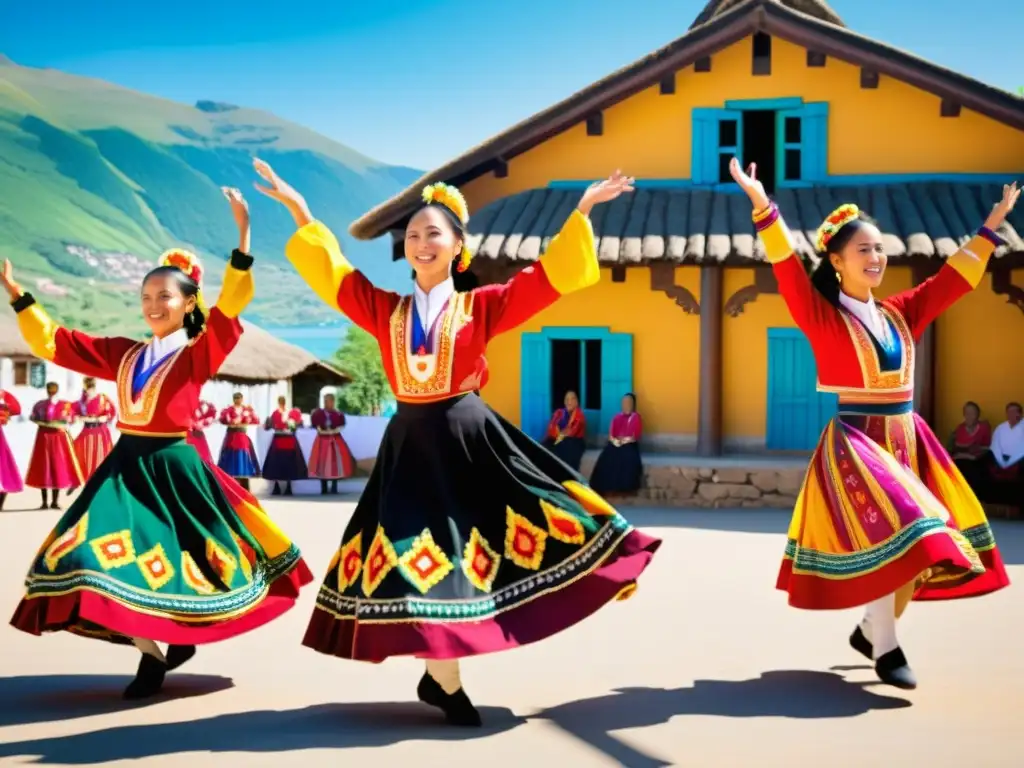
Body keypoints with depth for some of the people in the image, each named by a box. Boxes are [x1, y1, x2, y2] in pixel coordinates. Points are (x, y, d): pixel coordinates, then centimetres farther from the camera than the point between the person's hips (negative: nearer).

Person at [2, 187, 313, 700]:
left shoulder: (199, 353, -3)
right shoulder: (125, 354, 10)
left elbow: (230, 307, -18)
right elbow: (53, 343, 15)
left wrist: (242, 234, -28)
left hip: (172, 466, -4)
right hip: (125, 464, 4)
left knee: (175, 560, 1)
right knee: (120, 560, -4)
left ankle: (177, 638, 25)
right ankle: (150, 648, 9)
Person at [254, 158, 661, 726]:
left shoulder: (483, 307, 3)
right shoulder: (385, 309, 9)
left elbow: (549, 277, -1)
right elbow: (330, 271, 12)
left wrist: (582, 212, -6)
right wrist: (299, 211, 8)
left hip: (469, 439, -1)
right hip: (410, 444, 1)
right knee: (419, 563, -1)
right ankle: (445, 683, 9)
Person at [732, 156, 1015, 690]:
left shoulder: (900, 314, 10)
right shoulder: (821, 316, -6)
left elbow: (952, 281, 17)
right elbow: (789, 272, -18)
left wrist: (991, 226, 18)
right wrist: (763, 208, -30)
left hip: (906, 439, 6)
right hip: (856, 443, -6)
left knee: (922, 547, 6)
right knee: (883, 538, -17)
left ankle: (870, 629, 23)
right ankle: (886, 649, -5)